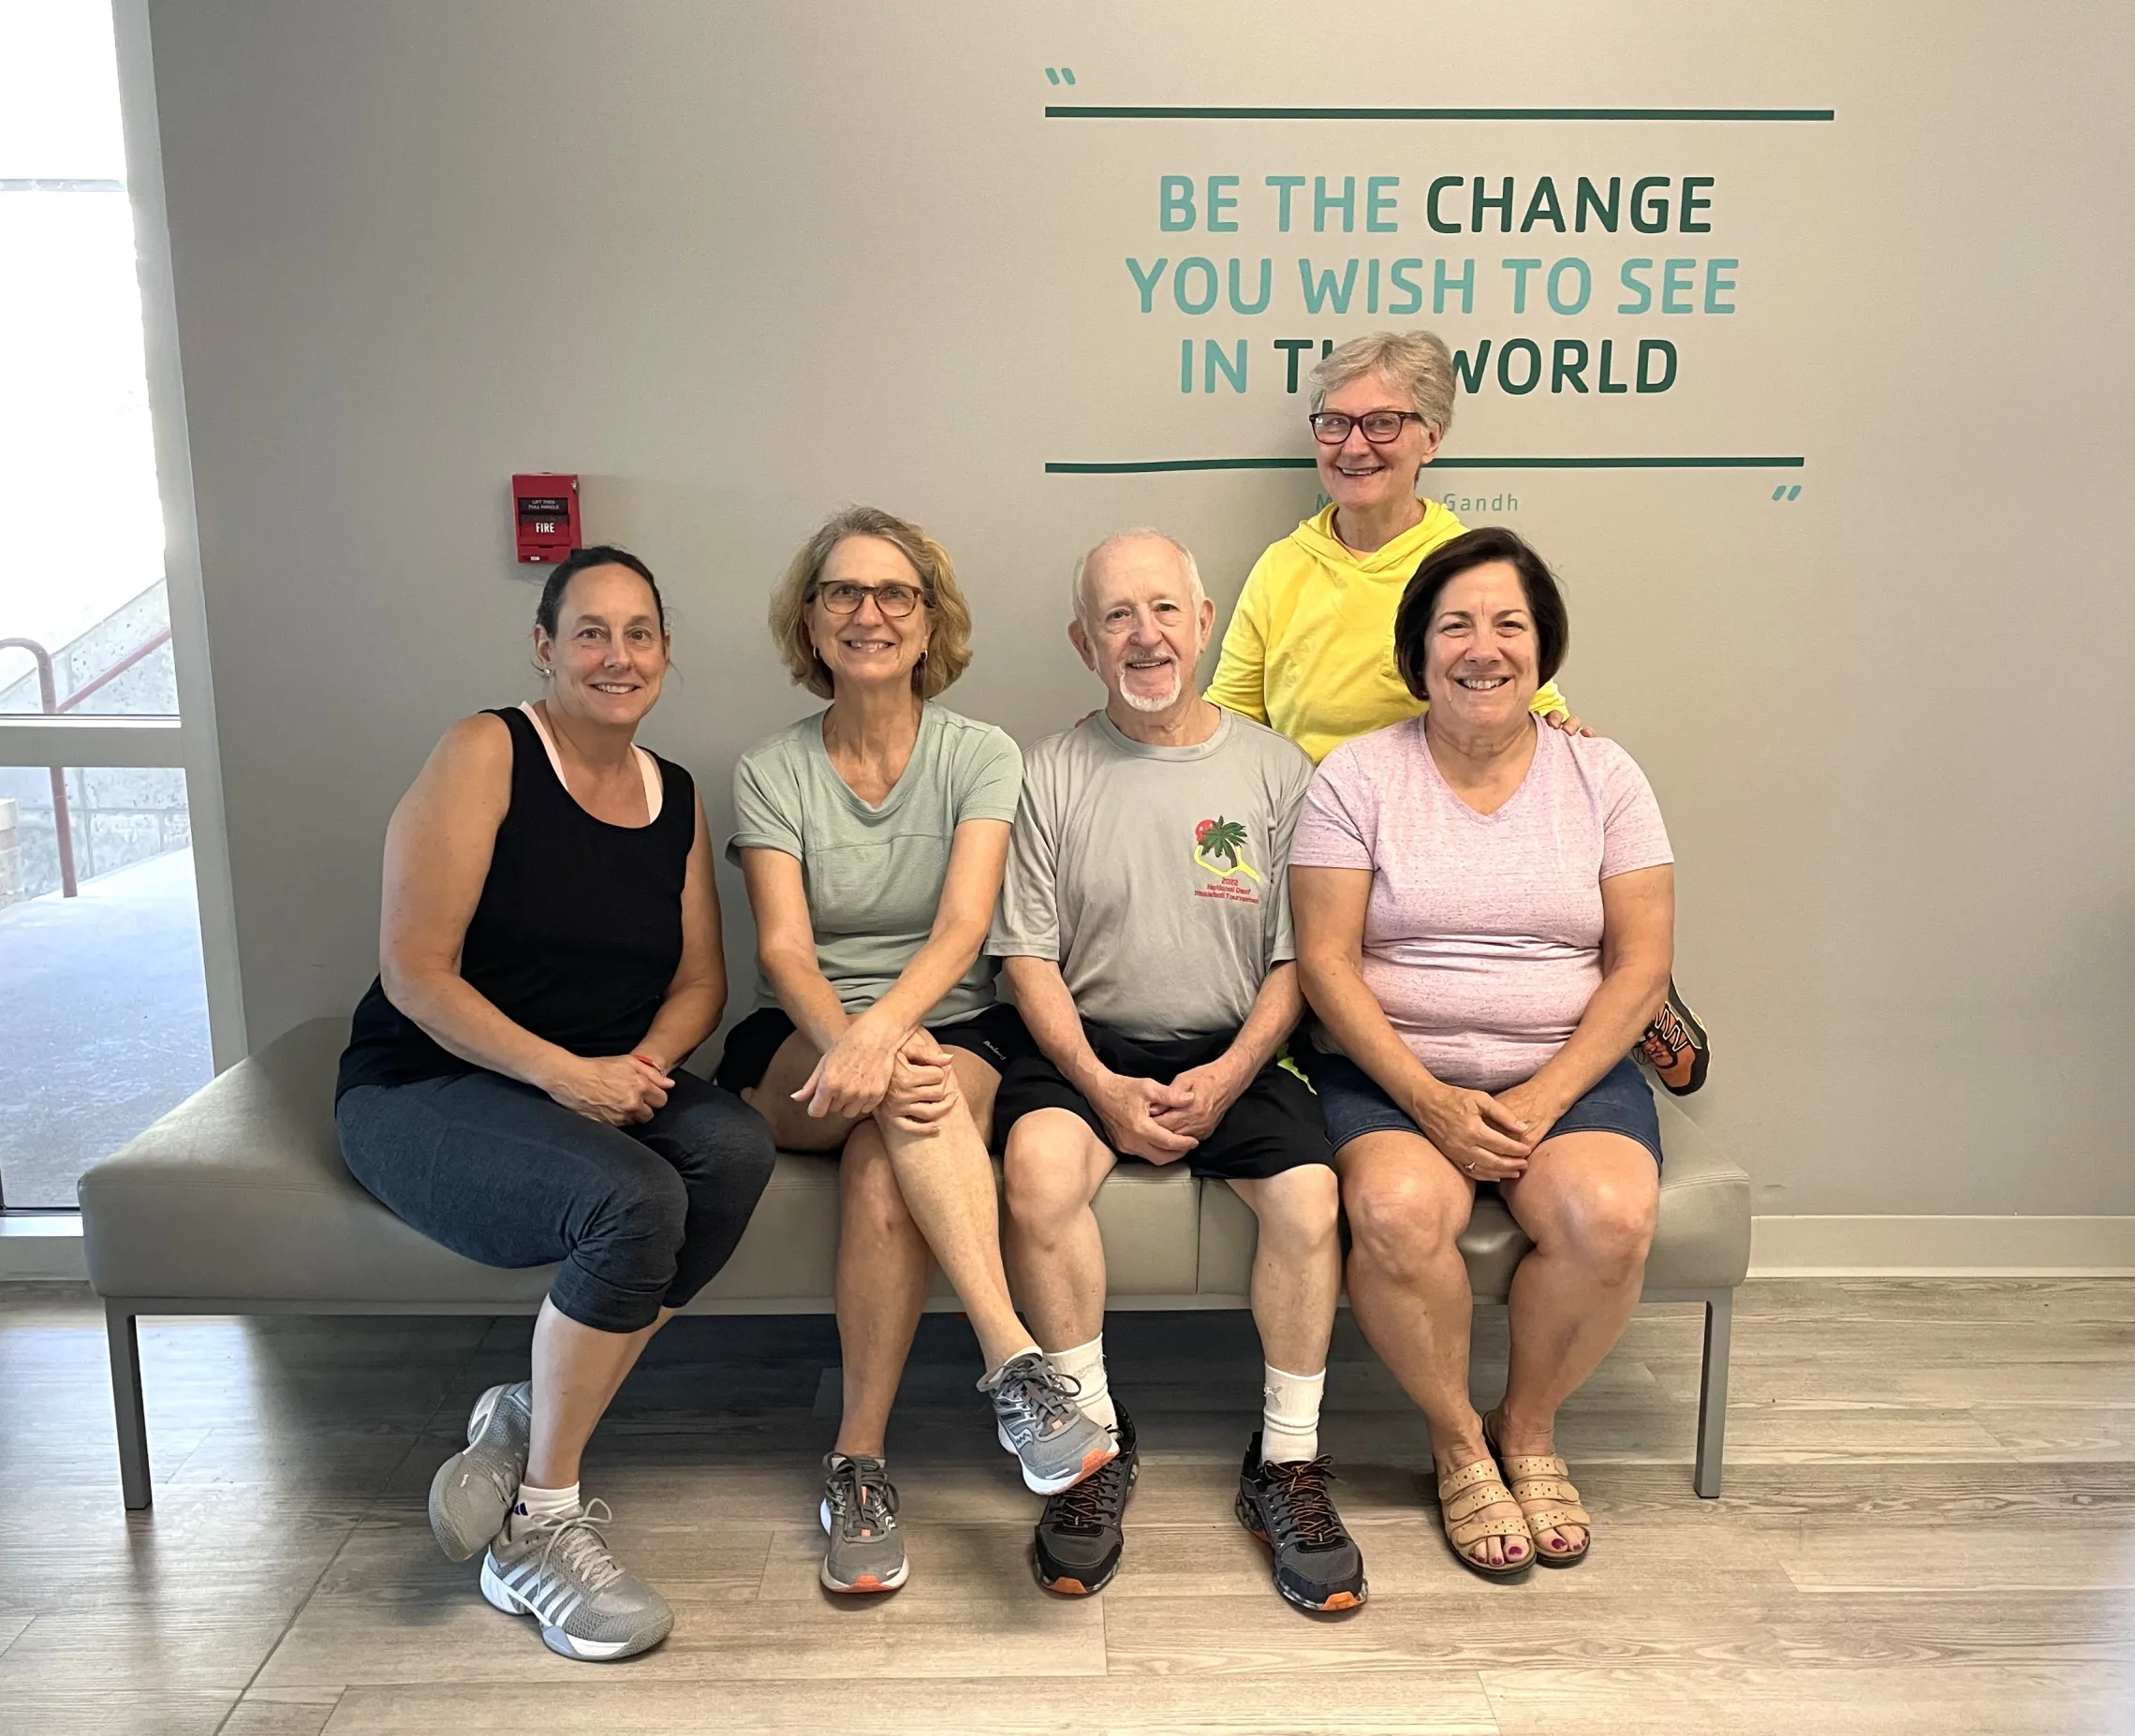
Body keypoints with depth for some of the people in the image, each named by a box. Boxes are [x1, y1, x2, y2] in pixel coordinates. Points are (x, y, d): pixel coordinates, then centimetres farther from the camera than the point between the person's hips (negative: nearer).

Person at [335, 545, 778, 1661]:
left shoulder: (677, 798, 10)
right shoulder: (486, 754, -9)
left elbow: (699, 979, 8)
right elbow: (414, 972, -15)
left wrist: (644, 1064, -13)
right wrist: (561, 1071, -23)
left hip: (604, 1083, 6)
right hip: (422, 1087, -6)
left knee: (736, 1147, -26)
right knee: (632, 1200, -32)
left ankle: (529, 1419, -9)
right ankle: (536, 1530, -11)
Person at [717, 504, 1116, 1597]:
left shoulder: (982, 757, 3)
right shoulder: (769, 774, 5)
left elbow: (962, 931, -13)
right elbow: (784, 950, -9)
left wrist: (882, 1030, -34)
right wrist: (855, 1050, -31)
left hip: (950, 1032, 0)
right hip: (801, 1052, 0)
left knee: (882, 1169, -34)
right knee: (909, 1097, -35)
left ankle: (860, 1457, -24)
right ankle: (1016, 1362, -37)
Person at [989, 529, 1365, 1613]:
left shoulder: (1274, 770, 6)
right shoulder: (1051, 775, 5)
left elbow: (1299, 958, 4)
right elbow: (1028, 959, 1)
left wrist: (1229, 1076, -11)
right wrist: (1100, 1084, -12)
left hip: (1233, 1053, 1)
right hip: (1088, 1048, 0)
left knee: (1310, 1191, -26)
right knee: (1037, 1163, -31)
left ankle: (1286, 1463, -5)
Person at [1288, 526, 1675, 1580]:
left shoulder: (1604, 778, 7)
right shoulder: (1357, 777, 1)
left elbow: (1641, 965, 2)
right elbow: (1325, 960, -5)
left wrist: (1542, 1101, -12)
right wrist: (1429, 1099, -17)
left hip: (1571, 1074, 2)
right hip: (1391, 1075, -1)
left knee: (1608, 1215, -28)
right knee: (1397, 1209, -31)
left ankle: (1529, 1431, 2)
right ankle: (1459, 1445, -2)